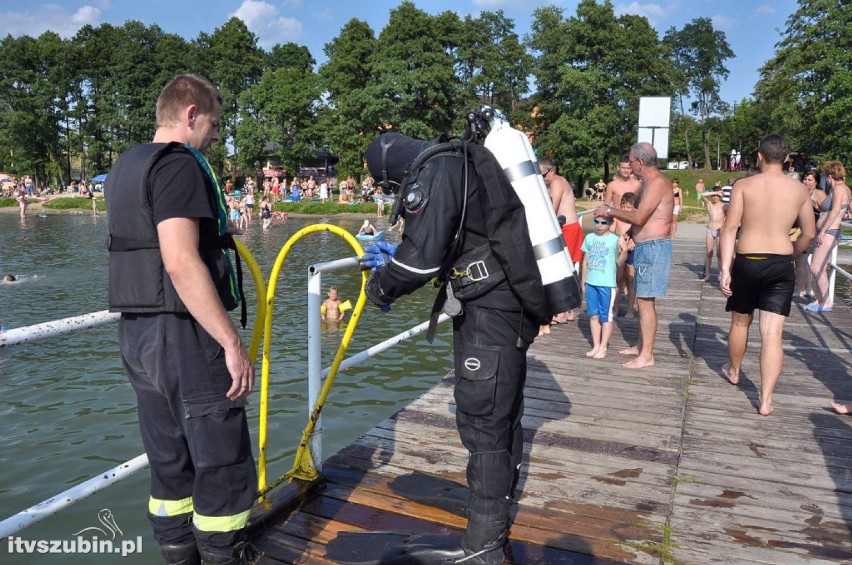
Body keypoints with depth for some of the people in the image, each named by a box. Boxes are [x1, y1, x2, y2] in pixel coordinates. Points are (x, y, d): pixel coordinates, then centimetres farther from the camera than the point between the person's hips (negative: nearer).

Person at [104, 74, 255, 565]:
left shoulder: (125, 166, 16)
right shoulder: (179, 165, -14)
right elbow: (181, 262, -25)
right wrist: (233, 344, -24)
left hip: (136, 332, 10)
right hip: (183, 335, -9)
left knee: (170, 466, 17)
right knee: (225, 468, 1)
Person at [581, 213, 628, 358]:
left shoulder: (615, 239, -6)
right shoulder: (589, 238, 7)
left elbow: (619, 262, -7)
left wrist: (624, 250, -25)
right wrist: (583, 280, 15)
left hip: (607, 284, -5)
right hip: (591, 283, 5)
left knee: (606, 317, 3)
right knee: (593, 315, 11)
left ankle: (603, 347, 12)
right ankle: (596, 345, 21)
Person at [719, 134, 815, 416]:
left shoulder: (744, 185, -4)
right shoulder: (799, 189, 4)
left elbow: (730, 228, -13)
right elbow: (809, 234, 11)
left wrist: (725, 268, -13)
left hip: (747, 262, -1)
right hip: (782, 265, 1)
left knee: (740, 321, 19)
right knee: (772, 332, 0)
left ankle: (733, 371, 42)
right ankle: (766, 399, -4)